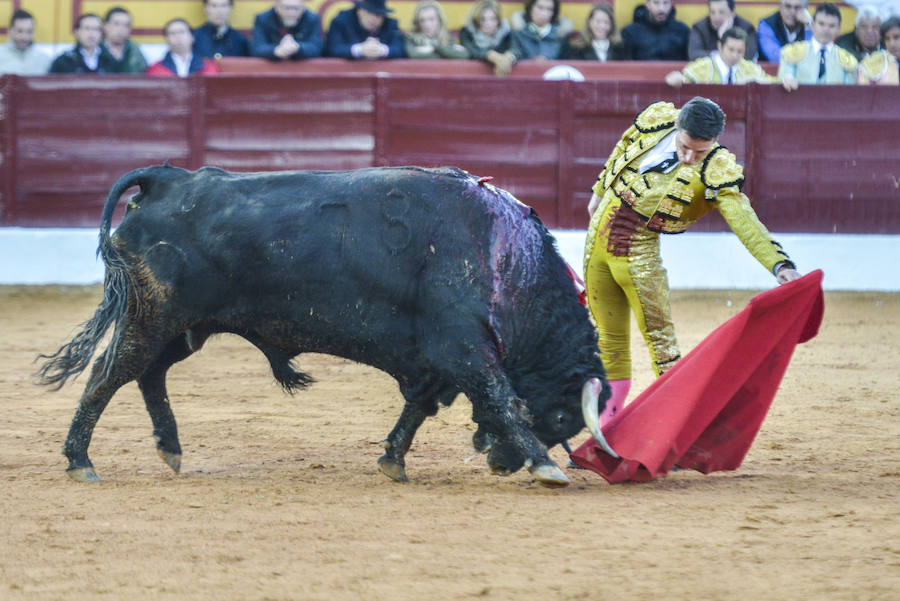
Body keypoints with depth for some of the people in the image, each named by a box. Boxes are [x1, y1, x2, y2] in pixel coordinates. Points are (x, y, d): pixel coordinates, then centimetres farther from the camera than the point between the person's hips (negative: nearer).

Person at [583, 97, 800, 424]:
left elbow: (744, 220, -31)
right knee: (609, 336, 12)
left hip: (639, 253, -4)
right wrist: (600, 192, 27)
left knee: (659, 335, -7)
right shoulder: (656, 118, -7)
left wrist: (780, 265, -45)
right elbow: (622, 151, 14)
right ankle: (608, 416, 24)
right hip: (599, 235, 4)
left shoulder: (716, 171, -20)